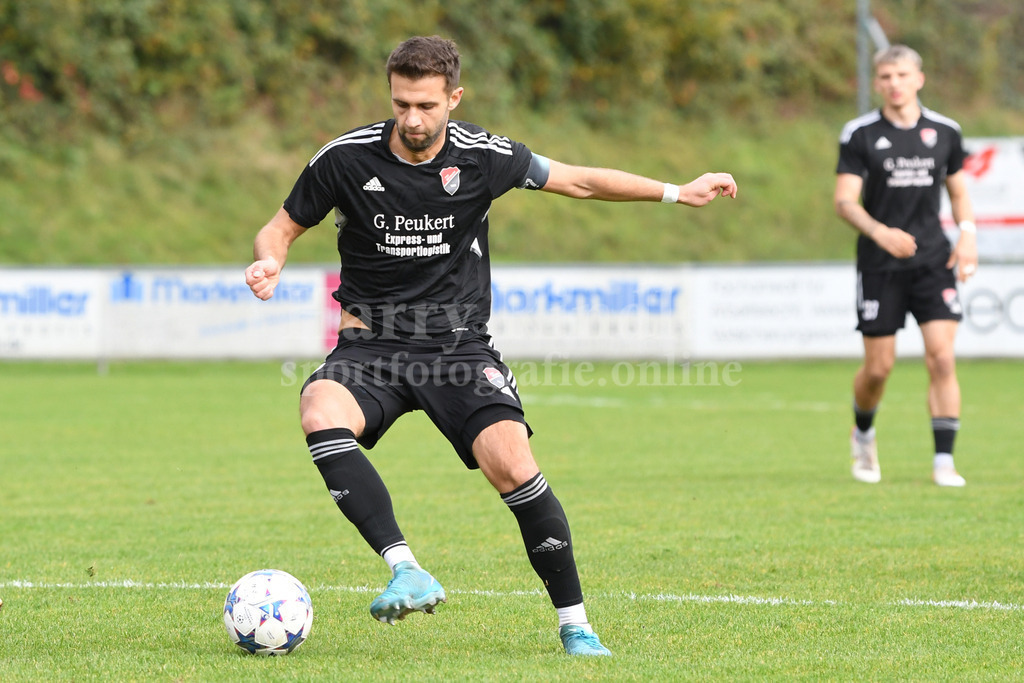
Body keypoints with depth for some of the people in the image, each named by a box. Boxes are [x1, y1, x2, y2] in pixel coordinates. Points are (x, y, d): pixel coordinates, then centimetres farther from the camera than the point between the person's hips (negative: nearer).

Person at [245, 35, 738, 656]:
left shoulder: (482, 157, -4)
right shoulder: (347, 158, -5)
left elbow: (579, 181, 7)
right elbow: (284, 226, 9)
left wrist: (676, 192, 0)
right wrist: (270, 261, -14)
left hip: (460, 346, 0)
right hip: (372, 345, 0)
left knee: (511, 462, -24)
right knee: (321, 414, -33)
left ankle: (575, 622, -8)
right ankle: (407, 571, -38)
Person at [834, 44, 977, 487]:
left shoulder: (945, 131, 5)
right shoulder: (859, 134, -4)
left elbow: (958, 191, 17)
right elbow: (845, 201, -9)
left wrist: (967, 234, -1)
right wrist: (880, 233, -26)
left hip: (933, 261, 2)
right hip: (879, 266, -2)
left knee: (942, 359, -11)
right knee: (878, 368, 3)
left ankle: (943, 462, -9)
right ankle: (863, 435, 34)